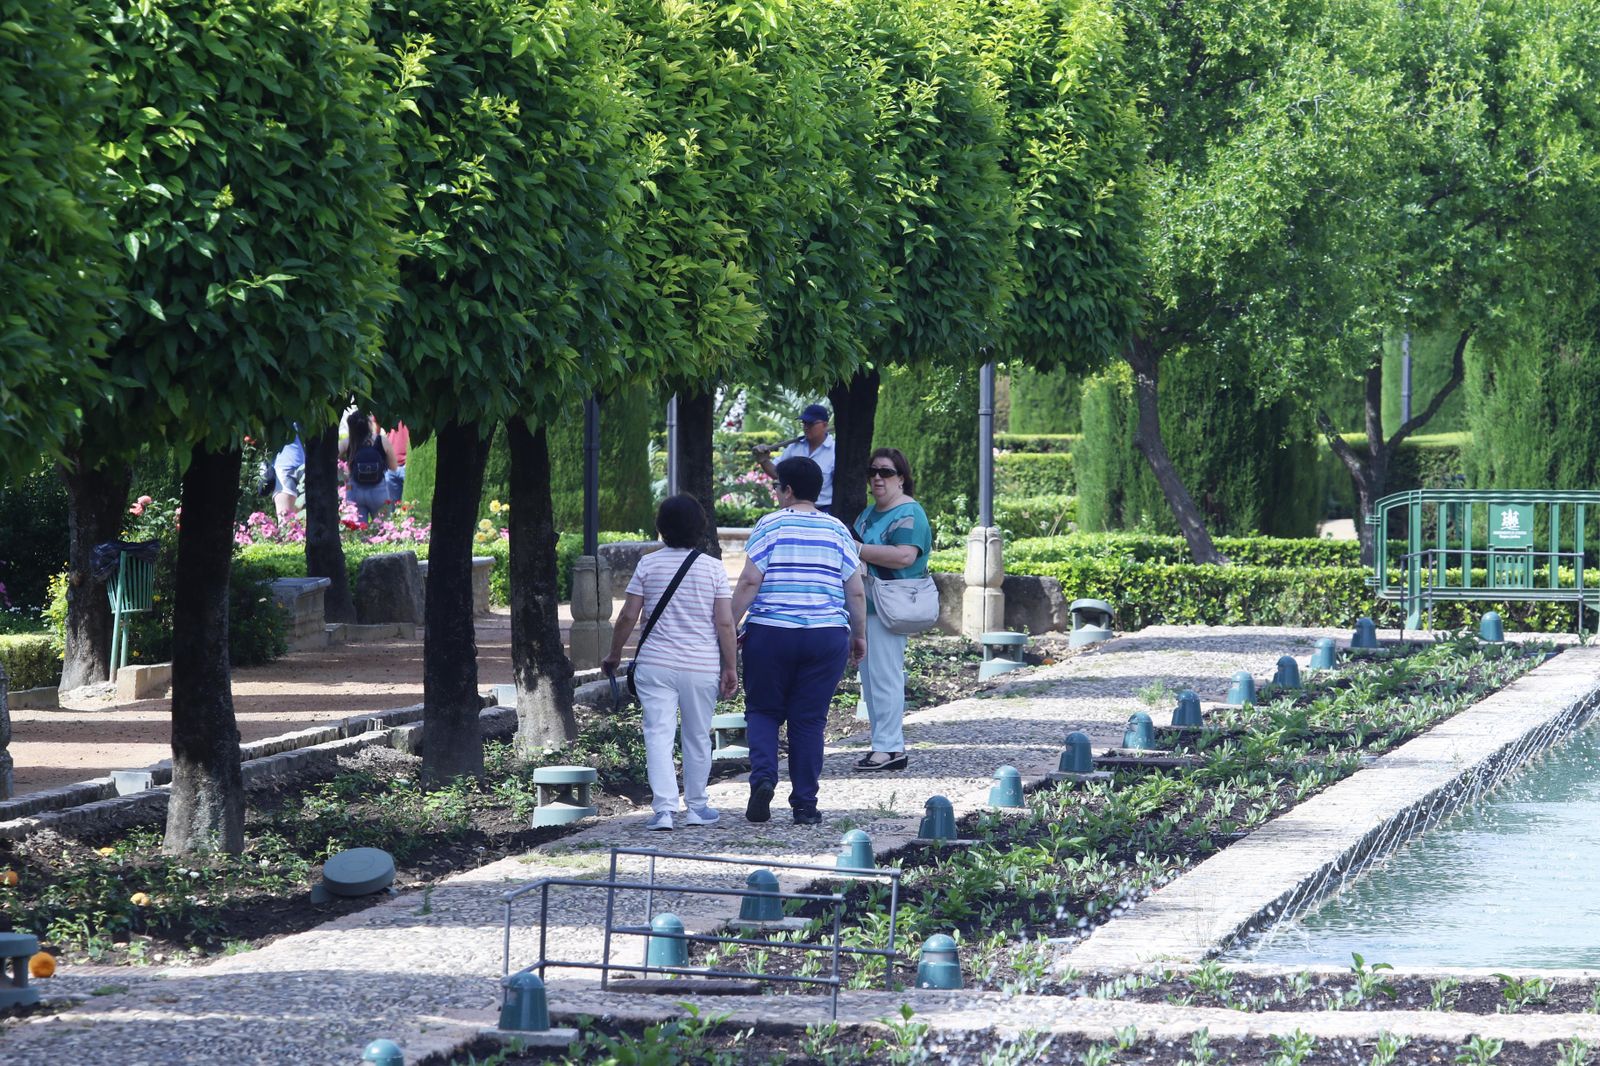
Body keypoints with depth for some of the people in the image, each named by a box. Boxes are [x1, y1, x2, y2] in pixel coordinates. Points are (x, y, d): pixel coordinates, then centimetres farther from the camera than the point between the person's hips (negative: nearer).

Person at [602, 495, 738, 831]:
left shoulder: (648, 565, -1)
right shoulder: (713, 568, -2)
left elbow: (628, 617, 0)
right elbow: (725, 623, -5)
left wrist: (614, 655, 14)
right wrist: (731, 667, 2)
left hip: (655, 664, 0)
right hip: (702, 666, 1)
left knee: (658, 735, -2)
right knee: (698, 737, 14)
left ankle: (664, 807, -13)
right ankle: (696, 807, 23)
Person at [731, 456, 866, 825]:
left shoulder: (770, 525, -2)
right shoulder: (837, 531, 7)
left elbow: (749, 582, -9)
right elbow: (856, 592, 7)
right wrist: (859, 635, 18)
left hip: (770, 633, -2)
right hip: (827, 636, 2)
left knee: (762, 711, 11)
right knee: (809, 719, 7)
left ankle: (763, 776, -13)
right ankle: (805, 805, 5)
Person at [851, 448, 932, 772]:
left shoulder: (908, 514, -11)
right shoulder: (869, 513, 19)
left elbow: (904, 556, -25)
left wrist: (858, 550, -21)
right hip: (864, 607, 10)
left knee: (884, 677, -11)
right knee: (871, 678, 11)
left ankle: (889, 747, -9)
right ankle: (883, 744, 16)